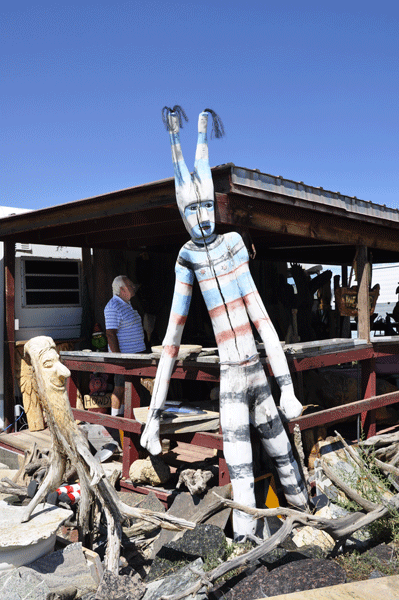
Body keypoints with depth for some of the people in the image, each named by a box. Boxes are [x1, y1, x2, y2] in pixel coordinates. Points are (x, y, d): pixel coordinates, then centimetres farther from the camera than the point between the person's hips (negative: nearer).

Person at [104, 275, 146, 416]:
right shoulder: (113, 307, -16)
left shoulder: (127, 304, 15)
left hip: (134, 352, 9)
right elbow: (110, 334, -20)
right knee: (120, 388, -3)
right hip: (123, 354, -9)